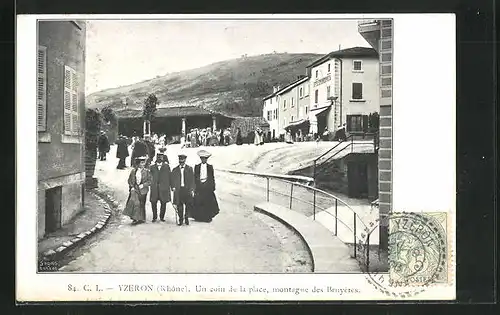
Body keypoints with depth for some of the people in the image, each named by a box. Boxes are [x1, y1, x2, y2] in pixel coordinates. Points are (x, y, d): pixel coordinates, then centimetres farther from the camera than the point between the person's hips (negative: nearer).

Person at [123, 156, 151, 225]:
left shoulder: (147, 171, -1)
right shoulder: (133, 171, 5)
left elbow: (150, 181, -3)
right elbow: (129, 180, 12)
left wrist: (143, 185, -15)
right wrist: (132, 186, -2)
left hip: (142, 190, -1)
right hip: (134, 188, 1)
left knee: (141, 204, 5)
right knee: (133, 201, -14)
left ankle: (141, 219, 17)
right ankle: (135, 217, -5)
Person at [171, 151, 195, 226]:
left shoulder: (189, 169, 7)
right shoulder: (175, 170, 11)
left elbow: (192, 180, 3)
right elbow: (173, 180, 10)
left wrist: (192, 190, -4)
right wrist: (173, 187, -6)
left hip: (187, 190, -1)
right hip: (178, 190, 1)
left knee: (188, 206, 0)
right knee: (179, 206, 0)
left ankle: (186, 218, 16)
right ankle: (180, 219, 11)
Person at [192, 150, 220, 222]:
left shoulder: (210, 167, 7)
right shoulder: (197, 167, 8)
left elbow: (212, 178, 8)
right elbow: (195, 177, 7)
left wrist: (213, 186, 3)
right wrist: (195, 187, 1)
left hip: (208, 187, 0)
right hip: (199, 187, 0)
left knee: (208, 202, -3)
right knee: (198, 202, -3)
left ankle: (208, 217, 5)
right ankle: (199, 217, 6)